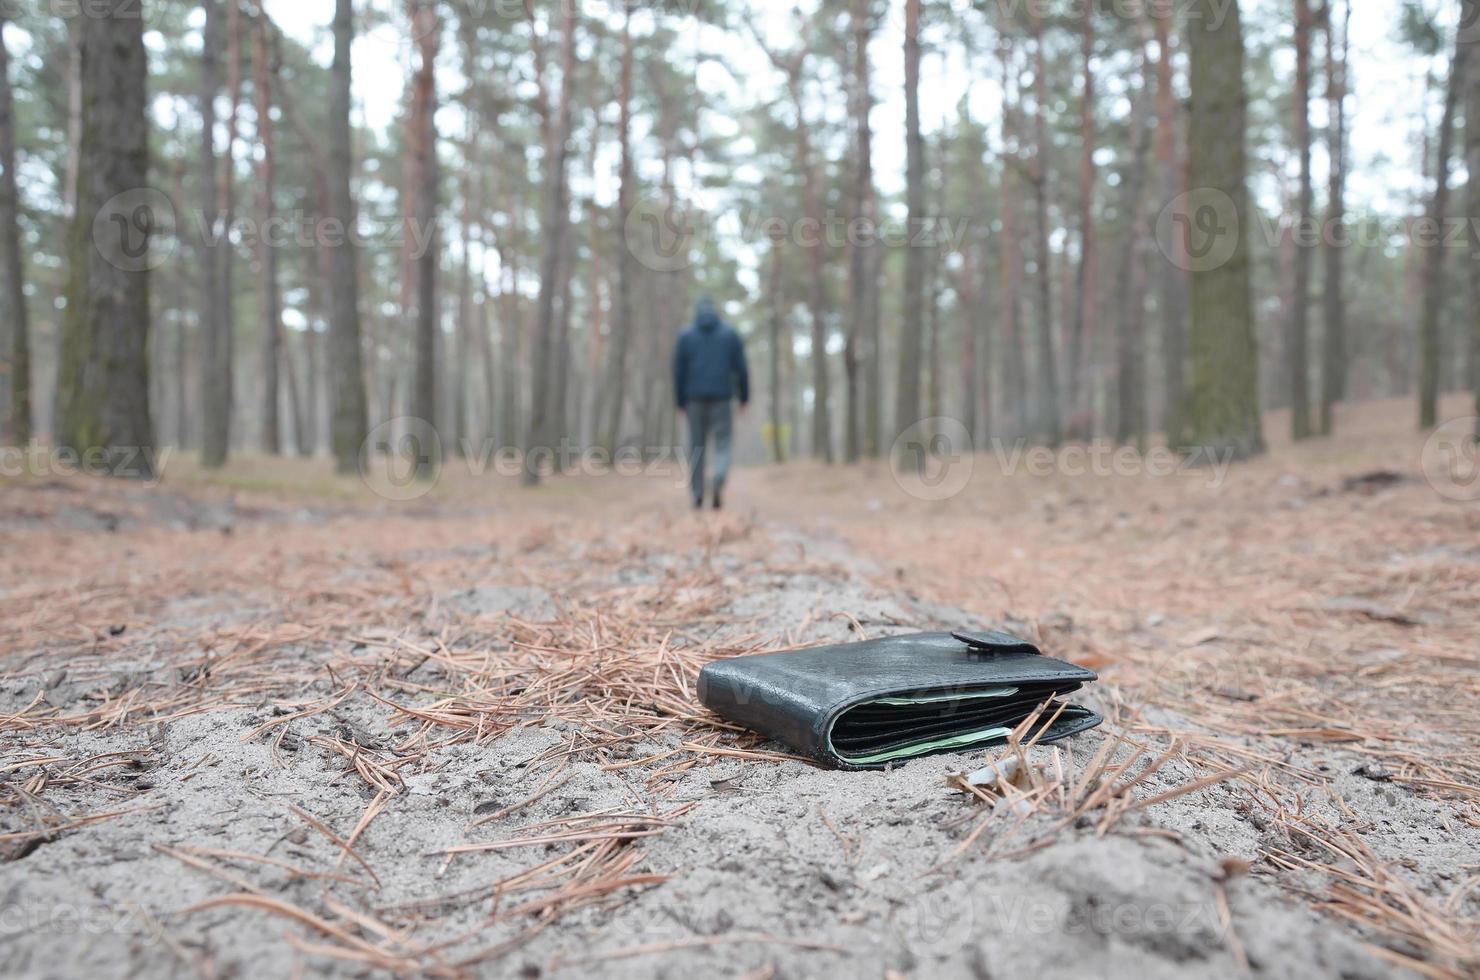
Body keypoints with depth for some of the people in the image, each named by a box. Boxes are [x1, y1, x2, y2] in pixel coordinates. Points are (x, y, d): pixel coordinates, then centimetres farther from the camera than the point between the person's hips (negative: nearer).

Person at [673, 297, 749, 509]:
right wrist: (744, 398, 7)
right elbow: (740, 367, 1)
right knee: (722, 444, 3)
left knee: (696, 445, 9)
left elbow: (678, 370, 1)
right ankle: (719, 480, -25)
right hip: (721, 396, -1)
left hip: (695, 397, 1)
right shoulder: (730, 333, 5)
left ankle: (697, 494, 6)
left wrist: (680, 402, 7)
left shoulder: (685, 335, 4)